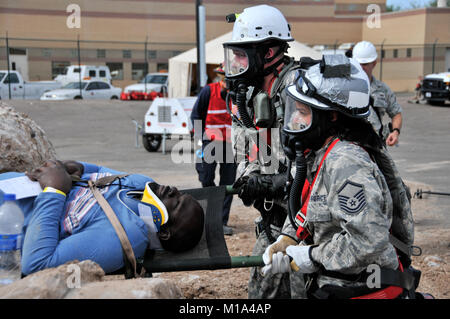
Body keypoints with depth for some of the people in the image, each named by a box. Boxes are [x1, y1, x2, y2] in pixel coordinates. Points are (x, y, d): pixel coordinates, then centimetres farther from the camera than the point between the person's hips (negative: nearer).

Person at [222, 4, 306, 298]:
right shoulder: (247, 93, 10)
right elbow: (243, 150, 16)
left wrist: (275, 183, -24)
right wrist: (248, 179, -3)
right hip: (274, 211, 8)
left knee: (303, 288, -3)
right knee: (263, 286, 15)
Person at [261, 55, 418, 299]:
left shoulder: (345, 163, -26)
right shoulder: (315, 155, 4)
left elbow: (370, 241, -32)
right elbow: (305, 210, 16)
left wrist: (309, 259, -22)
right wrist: (285, 241, -2)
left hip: (359, 289, -9)